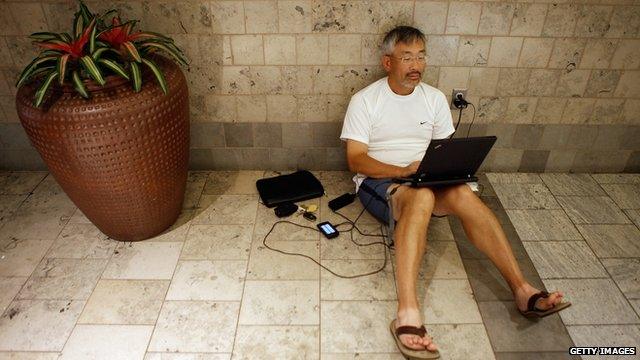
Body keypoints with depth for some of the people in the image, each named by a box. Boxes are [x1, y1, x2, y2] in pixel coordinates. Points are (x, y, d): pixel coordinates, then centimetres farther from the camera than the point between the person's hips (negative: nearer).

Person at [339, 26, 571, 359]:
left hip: (428, 181, 4)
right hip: (378, 181, -4)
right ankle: (408, 314, -49)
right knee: (421, 196, -38)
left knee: (464, 194, -29)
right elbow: (356, 160, -11)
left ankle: (522, 290, -26)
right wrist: (404, 170, -23)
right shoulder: (365, 100, -4)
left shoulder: (435, 98, 10)